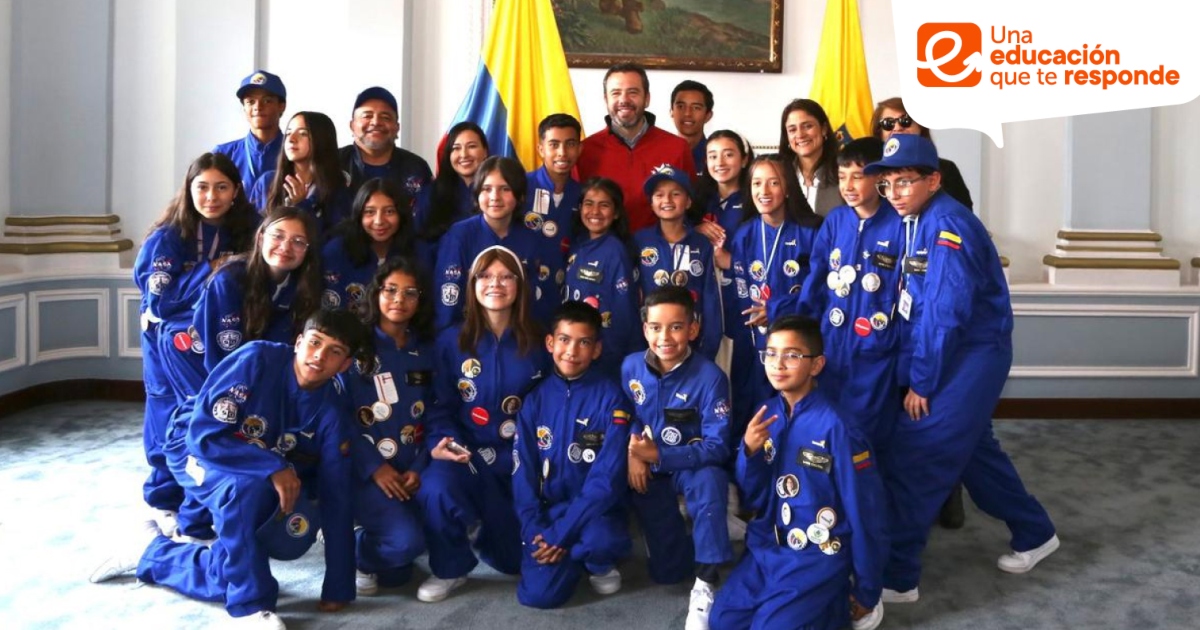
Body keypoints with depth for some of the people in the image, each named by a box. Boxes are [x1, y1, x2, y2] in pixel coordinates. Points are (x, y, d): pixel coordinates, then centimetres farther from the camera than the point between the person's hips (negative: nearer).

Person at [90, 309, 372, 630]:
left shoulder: (330, 411, -14)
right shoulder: (257, 359, -26)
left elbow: (337, 498, -13)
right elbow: (204, 435, -27)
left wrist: (338, 589, -13)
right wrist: (273, 467, -36)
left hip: (272, 486, 5)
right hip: (208, 457, -4)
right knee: (248, 487, -37)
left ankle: (155, 553, 6)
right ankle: (251, 603, -20)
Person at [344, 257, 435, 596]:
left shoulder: (426, 351, 11)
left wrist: (419, 467, -8)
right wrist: (374, 467, -17)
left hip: (410, 471, 4)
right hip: (363, 469, -4)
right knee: (406, 539, -26)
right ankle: (357, 552, 6)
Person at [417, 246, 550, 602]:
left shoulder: (537, 343, 1)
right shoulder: (451, 341, 0)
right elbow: (442, 406, 1)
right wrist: (441, 442, -18)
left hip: (520, 459, 1)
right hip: (467, 455, -1)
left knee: (516, 559, 0)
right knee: (436, 489, -36)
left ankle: (484, 526, 38)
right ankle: (450, 568, -3)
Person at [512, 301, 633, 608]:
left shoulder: (610, 397, -10)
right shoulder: (536, 398, 1)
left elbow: (607, 477, -15)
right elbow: (523, 472, 1)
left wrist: (560, 534, -20)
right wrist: (534, 530, -14)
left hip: (595, 511, -2)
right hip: (548, 510, 3)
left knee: (602, 541, -36)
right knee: (538, 593, -17)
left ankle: (600, 565, 3)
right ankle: (579, 555, 16)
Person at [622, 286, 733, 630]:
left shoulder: (709, 376, -23)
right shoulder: (631, 366, -10)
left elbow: (717, 447, -24)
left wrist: (659, 455, -32)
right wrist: (633, 453, -14)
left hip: (694, 465, -3)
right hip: (649, 470, 3)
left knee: (708, 480, -41)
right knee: (667, 572, 5)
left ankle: (706, 583, -28)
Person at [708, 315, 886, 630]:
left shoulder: (834, 426, -19)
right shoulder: (766, 413, -1)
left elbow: (865, 512, -12)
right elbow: (755, 498, 4)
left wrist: (866, 592, -3)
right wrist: (749, 451, -17)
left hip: (818, 553, -6)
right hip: (767, 545, 6)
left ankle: (838, 600, 9)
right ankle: (807, 600, 17)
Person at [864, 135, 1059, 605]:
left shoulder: (948, 225, -21)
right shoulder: (915, 222, 7)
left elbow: (946, 313, -24)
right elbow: (910, 305, 8)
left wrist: (920, 382, -17)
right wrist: (909, 373, 3)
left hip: (972, 356, -9)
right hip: (956, 355, 10)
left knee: (911, 458, -9)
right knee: (971, 449, 21)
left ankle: (894, 577, 2)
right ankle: (1034, 534, 41)